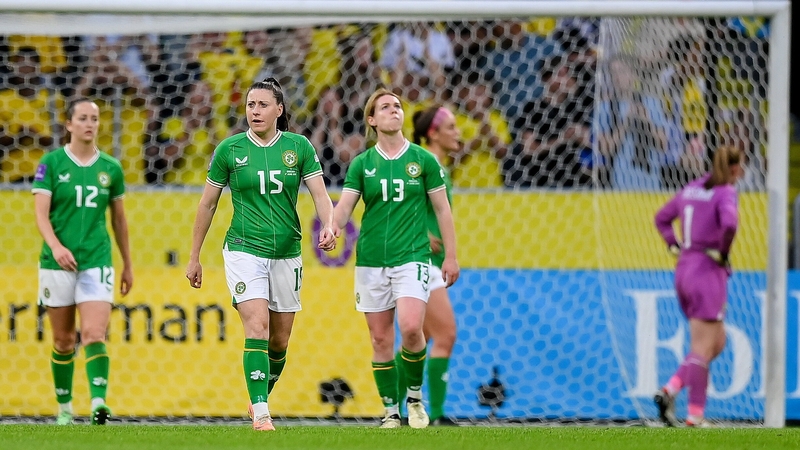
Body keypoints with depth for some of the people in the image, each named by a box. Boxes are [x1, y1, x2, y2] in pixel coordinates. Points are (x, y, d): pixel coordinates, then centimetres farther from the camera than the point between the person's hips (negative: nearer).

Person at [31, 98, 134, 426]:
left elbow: (119, 218, 17)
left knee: (94, 333, -16)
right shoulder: (51, 163, -1)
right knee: (64, 340, 7)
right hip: (57, 263, -1)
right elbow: (41, 214, -7)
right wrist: (56, 246, -25)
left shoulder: (110, 168, 7)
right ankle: (64, 407, 20)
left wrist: (128, 264, 20)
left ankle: (98, 402, -25)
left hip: (97, 261, 1)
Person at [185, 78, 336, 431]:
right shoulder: (230, 149, -1)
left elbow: (320, 194, -2)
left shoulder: (299, 147, 2)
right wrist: (194, 257, 8)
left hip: (287, 253, 2)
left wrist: (328, 227, -24)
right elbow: (207, 204, 6)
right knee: (257, 328, -18)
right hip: (245, 251, -2)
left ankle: (260, 398, 32)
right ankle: (260, 413, -20)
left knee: (279, 340, 9)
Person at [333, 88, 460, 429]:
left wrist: (451, 256, 4)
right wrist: (333, 225, -25)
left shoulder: (423, 160, 3)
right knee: (381, 340, 2)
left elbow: (442, 209, 7)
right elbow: (344, 206, -2)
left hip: (412, 256, -2)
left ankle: (415, 396, 2)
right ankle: (391, 411, 12)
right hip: (371, 259, 2)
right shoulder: (361, 164, 6)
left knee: (410, 328, -21)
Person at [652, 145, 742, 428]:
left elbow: (662, 218, 23)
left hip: (683, 273, 8)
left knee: (717, 344, 15)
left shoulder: (692, 189, 13)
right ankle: (695, 417, -3)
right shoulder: (725, 192, -10)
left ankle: (670, 390, 2)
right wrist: (722, 252, -14)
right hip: (708, 274, -8)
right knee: (703, 349, -3)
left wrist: (675, 247, 15)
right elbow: (729, 222, -29)